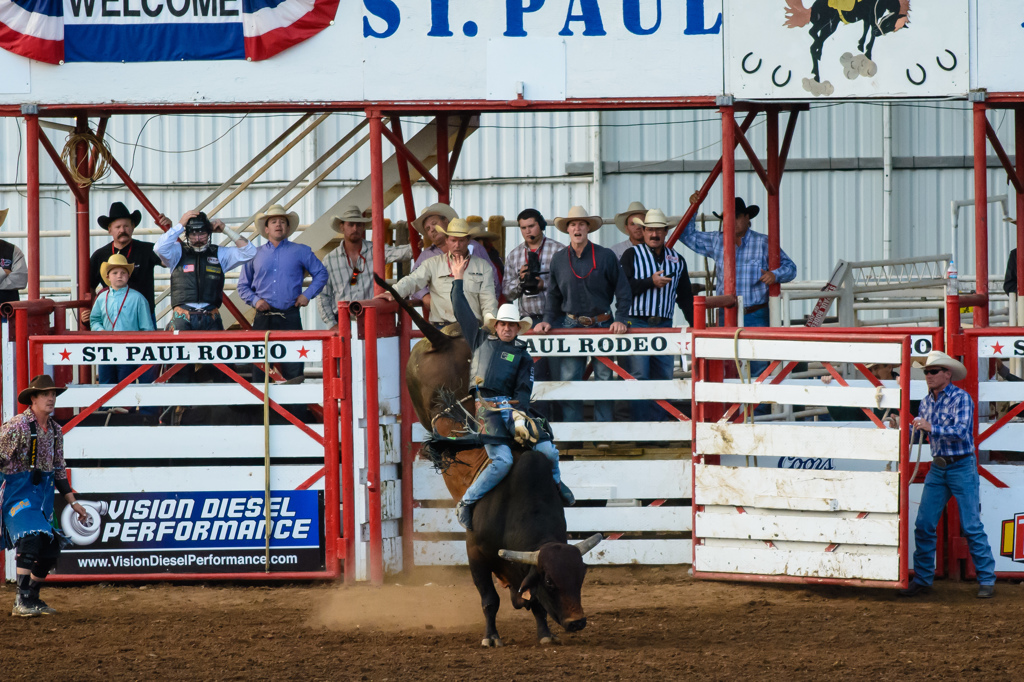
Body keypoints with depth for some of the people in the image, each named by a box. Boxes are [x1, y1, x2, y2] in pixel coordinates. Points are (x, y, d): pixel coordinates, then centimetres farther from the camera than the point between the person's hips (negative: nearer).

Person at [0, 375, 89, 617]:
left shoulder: (55, 430, 9)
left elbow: (58, 469, 18)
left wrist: (72, 502, 18)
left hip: (44, 493, 7)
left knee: (51, 549, 6)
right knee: (30, 540, -22)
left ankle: (32, 598, 21)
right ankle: (22, 601, -22)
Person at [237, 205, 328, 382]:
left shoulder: (300, 252, 9)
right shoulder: (255, 254, 13)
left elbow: (321, 274, 13)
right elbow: (243, 286, 16)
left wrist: (307, 294, 0)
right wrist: (255, 300, -2)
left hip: (290, 318, -1)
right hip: (263, 319, 1)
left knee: (293, 370, -6)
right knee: (259, 369, -1)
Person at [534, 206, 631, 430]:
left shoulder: (605, 256, -1)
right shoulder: (559, 260, 7)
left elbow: (622, 291, 3)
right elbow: (554, 295, 18)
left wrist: (620, 319, -7)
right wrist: (548, 320, 5)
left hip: (602, 325, -2)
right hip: (571, 325, 2)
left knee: (604, 378, 0)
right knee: (568, 380, -3)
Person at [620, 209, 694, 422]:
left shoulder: (676, 260, 15)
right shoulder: (632, 255, 3)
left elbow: (685, 296, 19)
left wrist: (695, 324, 11)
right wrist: (650, 282, -13)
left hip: (664, 325, 4)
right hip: (636, 323, -4)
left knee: (663, 376, 2)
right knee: (638, 376, -10)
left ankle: (658, 422, 6)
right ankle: (640, 423, -10)